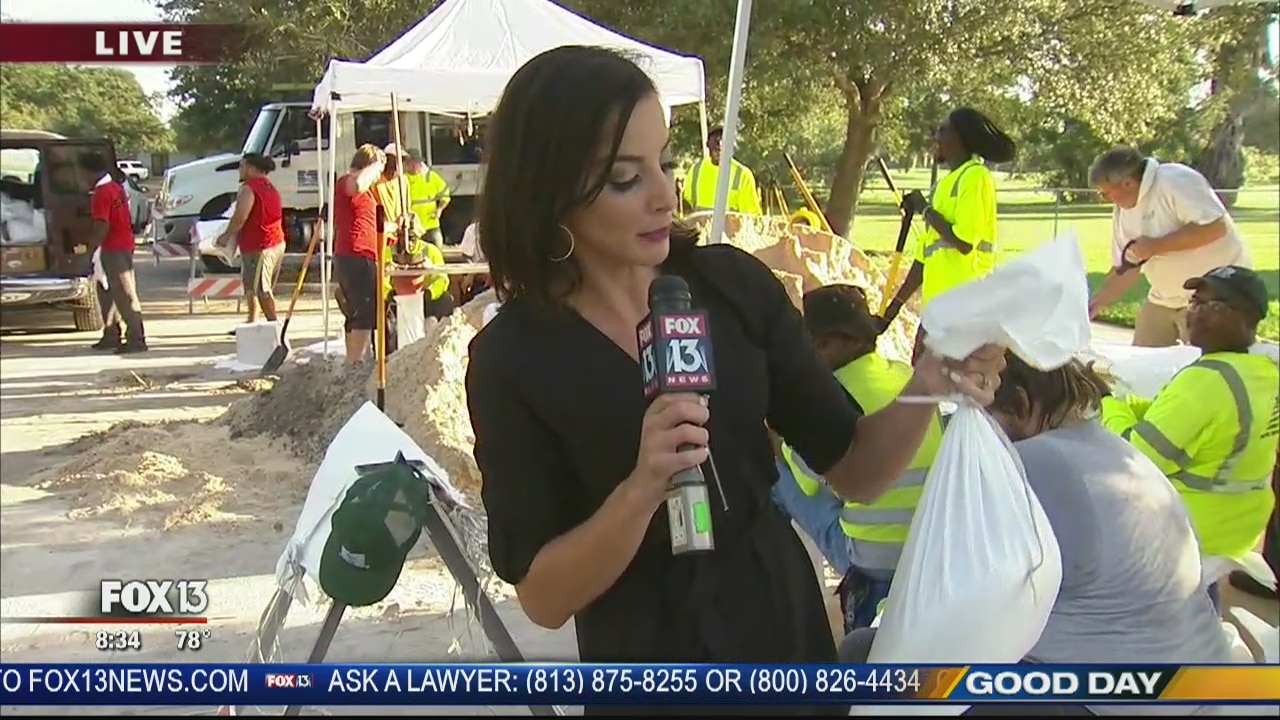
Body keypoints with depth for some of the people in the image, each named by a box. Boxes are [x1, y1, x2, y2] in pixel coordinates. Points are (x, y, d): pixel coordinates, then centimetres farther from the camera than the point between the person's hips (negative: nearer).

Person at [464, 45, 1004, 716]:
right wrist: (642, 488, -29)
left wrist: (922, 392, -21)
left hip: (788, 633, 3)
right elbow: (543, 597, -14)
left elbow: (853, 471, -2)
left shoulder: (733, 282, -8)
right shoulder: (512, 357, -15)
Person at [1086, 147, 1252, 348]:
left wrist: (1156, 246, -23)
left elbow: (1215, 227, -27)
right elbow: (1124, 269, 14)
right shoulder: (1123, 211, 7)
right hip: (1165, 300, 9)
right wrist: (1095, 303, 5)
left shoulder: (1175, 181, -18)